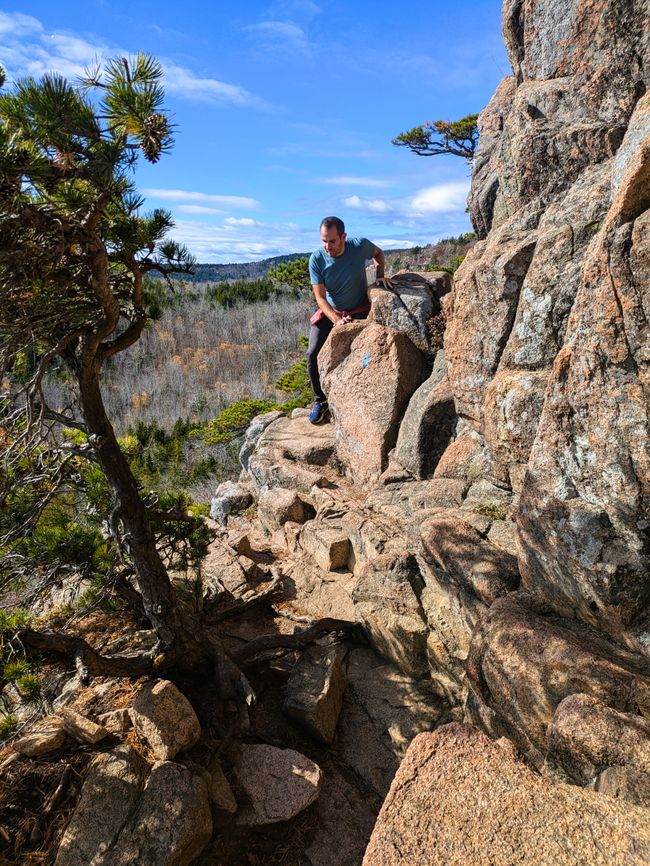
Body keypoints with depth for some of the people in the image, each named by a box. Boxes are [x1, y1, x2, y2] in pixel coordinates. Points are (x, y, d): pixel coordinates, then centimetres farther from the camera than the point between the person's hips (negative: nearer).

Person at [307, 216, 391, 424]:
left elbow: (378, 253, 8)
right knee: (313, 354, -13)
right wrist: (337, 320, -33)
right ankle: (320, 401, 5)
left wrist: (380, 275, -9)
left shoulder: (360, 245, -18)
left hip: (359, 311, -1)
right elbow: (320, 297, -18)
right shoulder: (317, 259, -18)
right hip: (330, 311, 1)